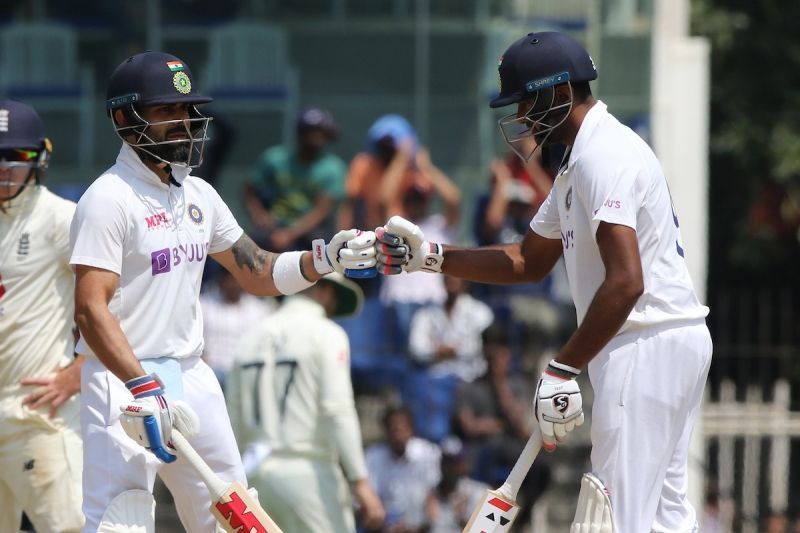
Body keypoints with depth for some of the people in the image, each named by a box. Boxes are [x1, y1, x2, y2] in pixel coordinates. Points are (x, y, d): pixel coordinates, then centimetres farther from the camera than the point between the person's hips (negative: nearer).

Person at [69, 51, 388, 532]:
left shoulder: (199, 196, 12)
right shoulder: (109, 200, -13)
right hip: (122, 380, -8)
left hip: (191, 377, 8)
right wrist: (145, 390, -30)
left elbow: (258, 273, 19)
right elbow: (91, 311, -21)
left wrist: (327, 258, 1)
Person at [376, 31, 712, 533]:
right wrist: (431, 257, 16)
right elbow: (528, 262, 25)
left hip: (648, 350, -11)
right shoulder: (579, 161, 18)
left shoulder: (604, 156, -16)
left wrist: (563, 371, -24)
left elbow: (626, 282, -26)